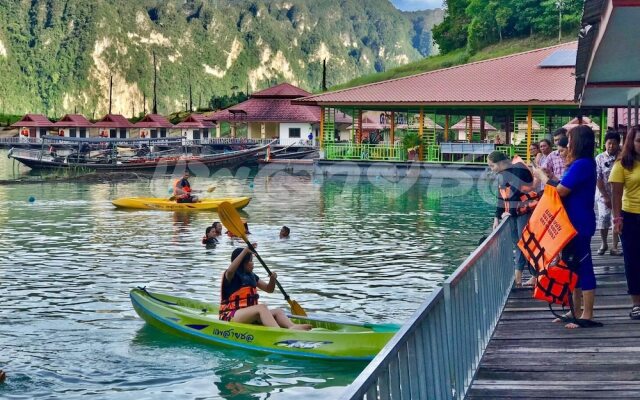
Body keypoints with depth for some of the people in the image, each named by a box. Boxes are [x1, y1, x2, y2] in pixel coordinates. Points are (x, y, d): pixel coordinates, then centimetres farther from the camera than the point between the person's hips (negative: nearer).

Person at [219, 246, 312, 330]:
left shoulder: (252, 277, 18)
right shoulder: (231, 276, -6)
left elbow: (269, 289, 23)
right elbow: (230, 270, -32)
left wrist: (273, 279, -1)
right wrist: (245, 251, -33)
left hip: (249, 315, 8)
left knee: (278, 311, -12)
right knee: (262, 307, -31)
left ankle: (292, 327, -43)